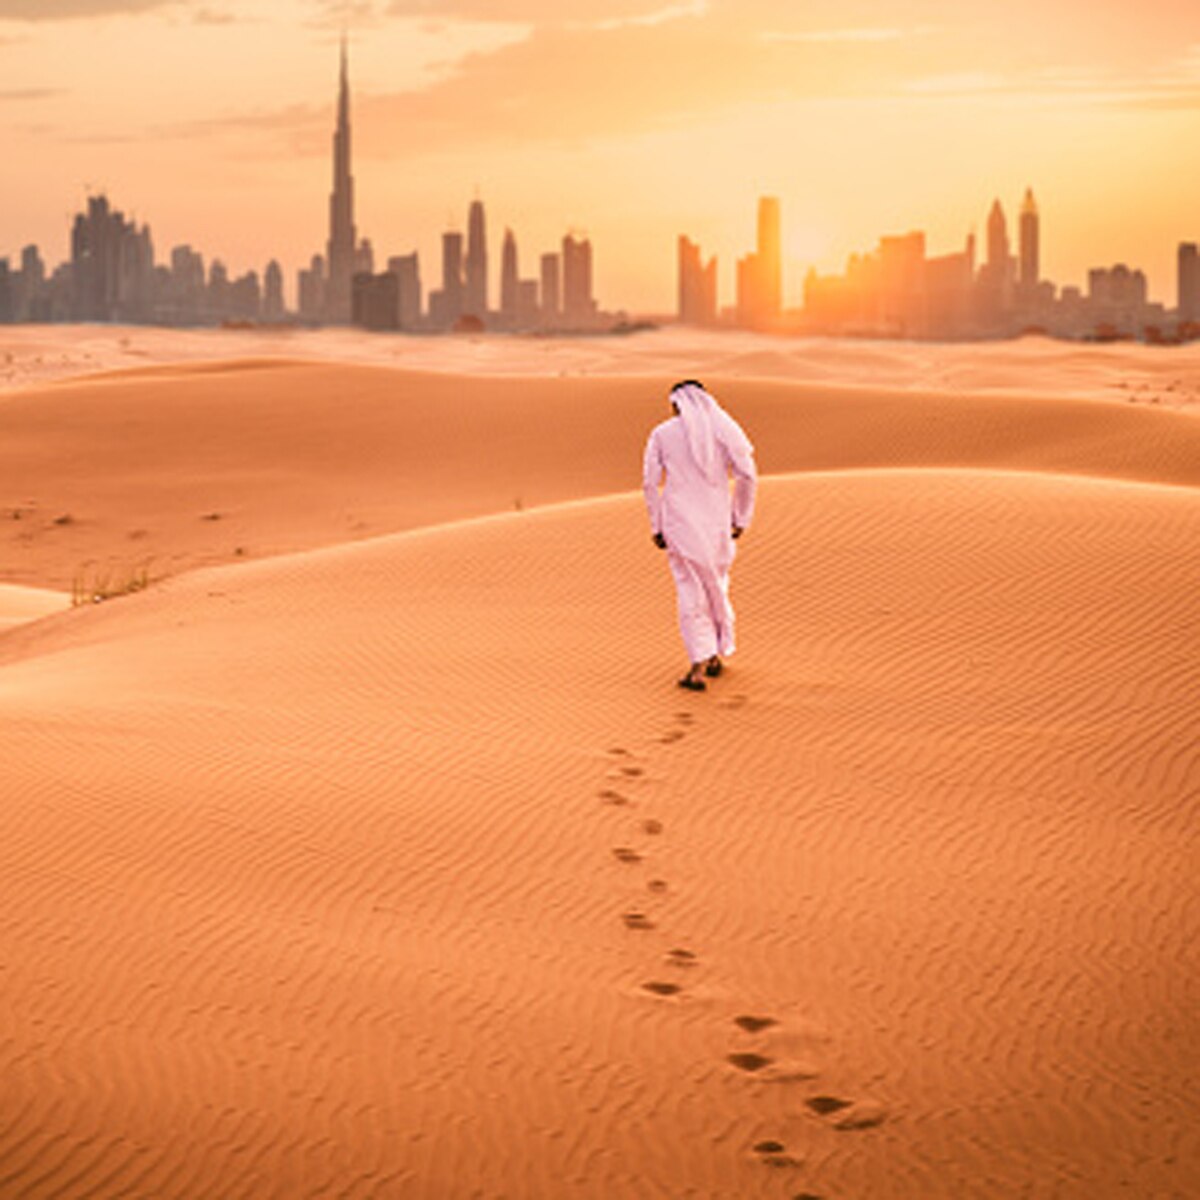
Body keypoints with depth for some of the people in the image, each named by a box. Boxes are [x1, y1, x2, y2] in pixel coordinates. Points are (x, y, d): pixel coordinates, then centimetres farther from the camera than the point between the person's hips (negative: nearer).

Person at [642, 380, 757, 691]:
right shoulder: (722, 429, 1)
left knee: (691, 592, 1)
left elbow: (651, 482, -2)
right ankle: (716, 656, 28)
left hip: (679, 523, -1)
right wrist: (741, 519, 6)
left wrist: (656, 526, 5)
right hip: (716, 521, 2)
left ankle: (698, 668, -8)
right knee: (716, 584, 21)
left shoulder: (662, 434, 0)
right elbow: (747, 475, -4)